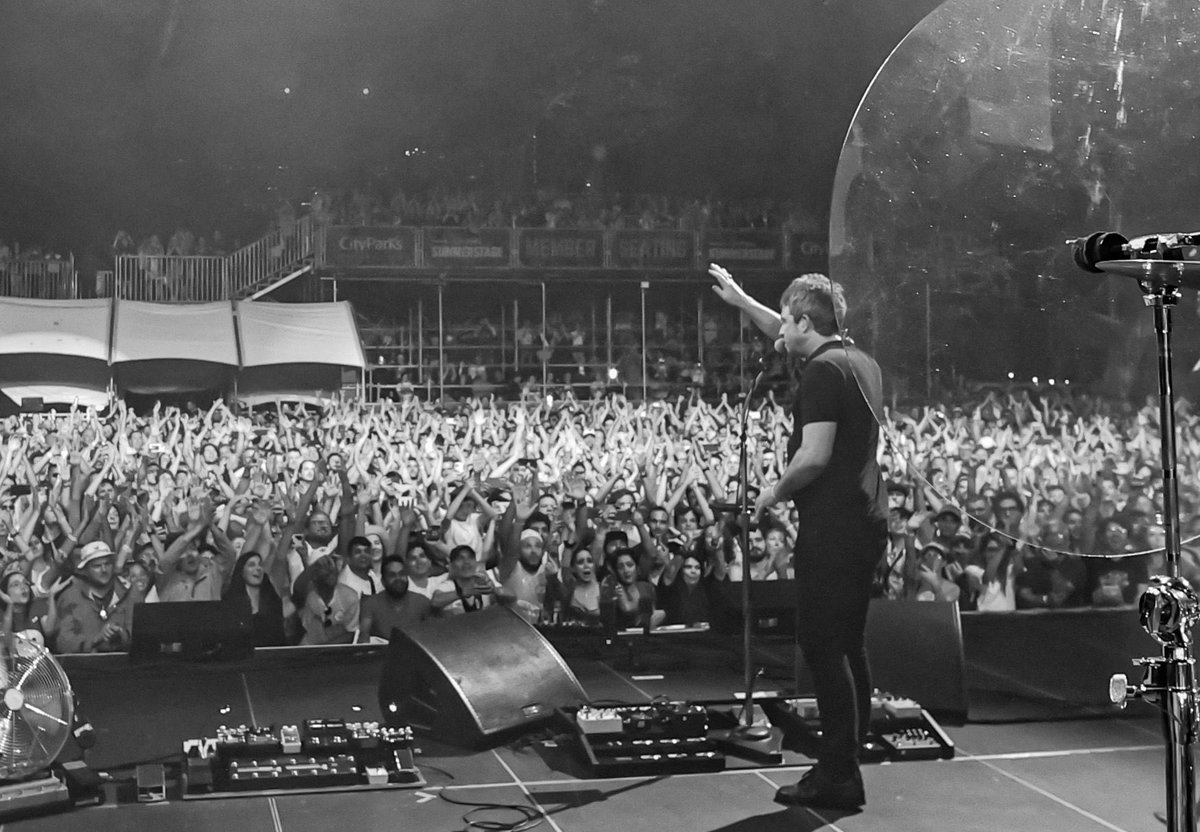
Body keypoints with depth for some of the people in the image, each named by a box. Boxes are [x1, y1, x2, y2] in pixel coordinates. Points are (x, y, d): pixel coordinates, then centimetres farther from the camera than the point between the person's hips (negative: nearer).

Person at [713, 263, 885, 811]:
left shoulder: (822, 371, -14)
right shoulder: (860, 362, 15)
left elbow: (813, 457, -22)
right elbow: (790, 340, 32)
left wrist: (775, 492, -5)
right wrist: (740, 300, 37)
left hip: (831, 528, -10)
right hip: (864, 523, 10)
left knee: (823, 647, -5)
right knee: (846, 647, 13)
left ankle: (838, 776, -2)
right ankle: (844, 765, 20)